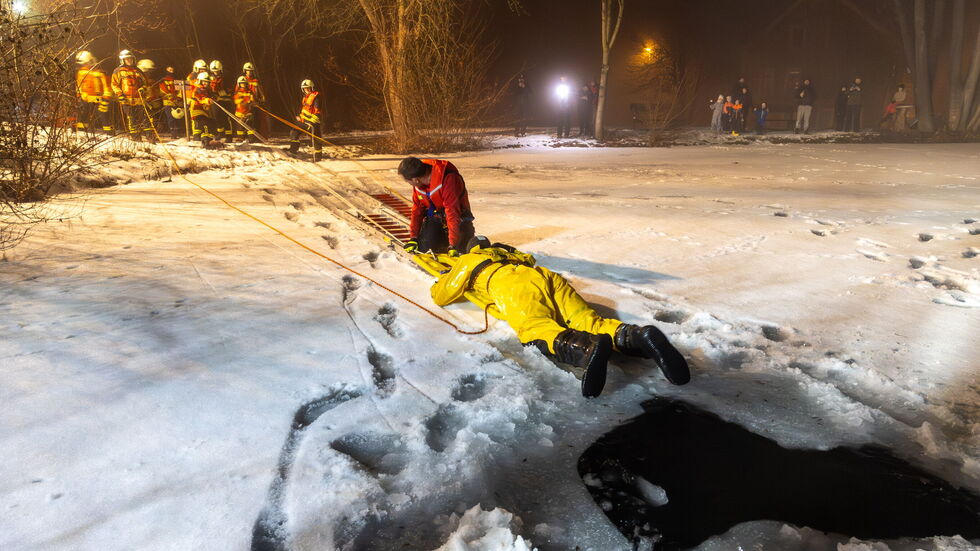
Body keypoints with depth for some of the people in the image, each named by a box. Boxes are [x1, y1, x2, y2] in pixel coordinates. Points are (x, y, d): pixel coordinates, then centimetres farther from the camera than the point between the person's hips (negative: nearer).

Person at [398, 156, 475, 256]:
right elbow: (417, 210, 4)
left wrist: (453, 245, -35)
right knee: (424, 249, -11)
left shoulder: (448, 179, -32)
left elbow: (452, 213, -33)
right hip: (435, 218, 5)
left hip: (459, 221, -5)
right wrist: (414, 238, 1)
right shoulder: (418, 183, -9)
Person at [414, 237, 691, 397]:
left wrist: (442, 280, 56)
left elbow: (441, 296, 35)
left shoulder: (468, 261, 33)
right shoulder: (507, 252, 46)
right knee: (589, 323, -14)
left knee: (538, 331, -31)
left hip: (514, 287, -5)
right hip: (548, 277, 5)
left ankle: (586, 349, -65)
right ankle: (635, 335, -47)